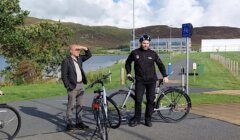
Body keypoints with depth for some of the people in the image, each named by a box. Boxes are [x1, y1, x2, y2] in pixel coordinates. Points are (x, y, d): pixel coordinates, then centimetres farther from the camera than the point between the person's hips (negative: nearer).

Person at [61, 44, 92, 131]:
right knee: (71, 105, -1)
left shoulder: (79, 58, 10)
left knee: (79, 105, 11)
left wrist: (84, 48, 1)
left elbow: (89, 55, 18)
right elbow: (64, 76, -11)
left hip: (80, 85, 7)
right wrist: (68, 86, -15)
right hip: (72, 86, -7)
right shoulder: (66, 61, -10)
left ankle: (79, 122, 20)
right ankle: (69, 123, 8)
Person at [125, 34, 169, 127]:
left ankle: (148, 119, 16)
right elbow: (128, 63, 17)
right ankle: (136, 119, 11)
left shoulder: (152, 53, 3)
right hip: (140, 81, -1)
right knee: (138, 100, -4)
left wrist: (165, 76, 10)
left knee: (151, 100, 3)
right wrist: (128, 73, 8)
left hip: (151, 81, 1)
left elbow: (160, 64, 14)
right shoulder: (135, 53, 2)